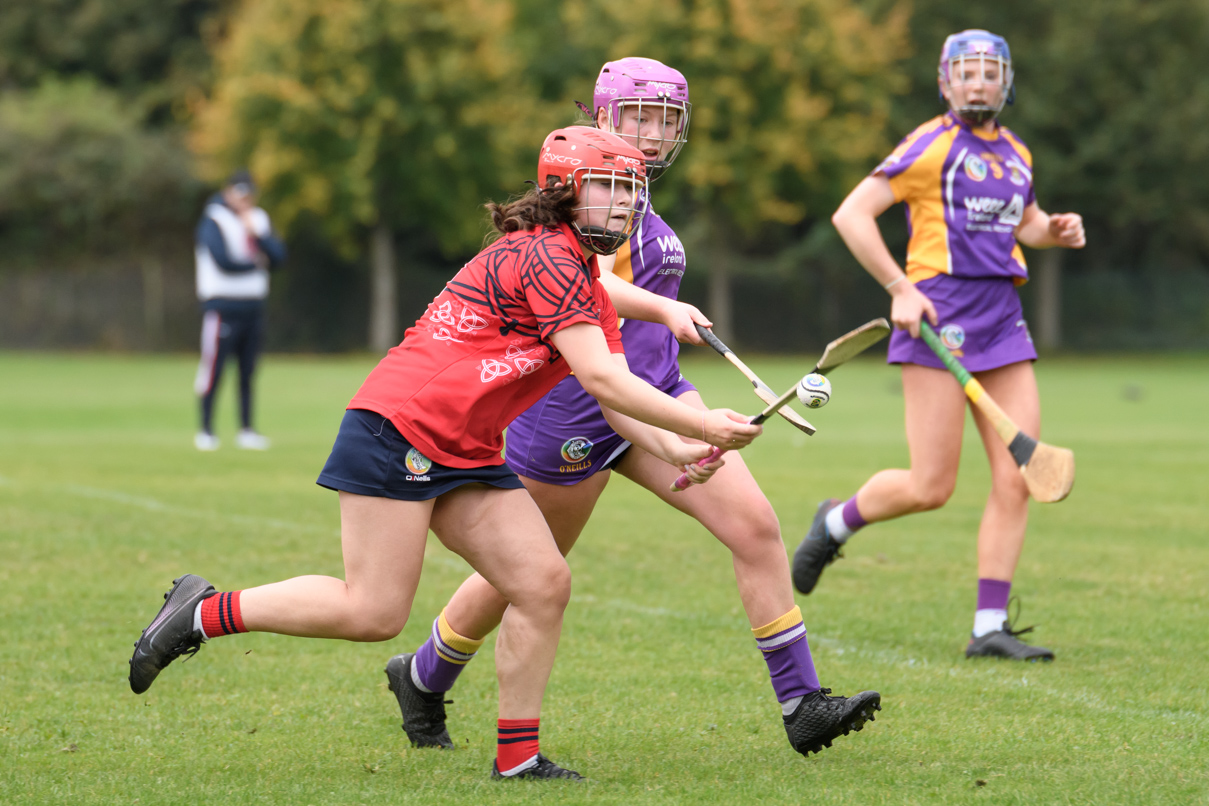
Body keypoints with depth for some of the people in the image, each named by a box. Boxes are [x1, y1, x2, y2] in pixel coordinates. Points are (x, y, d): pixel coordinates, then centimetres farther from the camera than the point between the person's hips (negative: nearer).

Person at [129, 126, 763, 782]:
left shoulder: (588, 287, 17)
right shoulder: (545, 258, -15)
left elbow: (615, 393, 12)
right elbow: (601, 379, -20)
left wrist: (671, 449, -6)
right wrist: (704, 426, -17)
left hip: (466, 454, 10)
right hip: (399, 430, -10)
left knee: (543, 584, -3)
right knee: (373, 613, -11)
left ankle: (518, 757, 3)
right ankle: (203, 613, 4)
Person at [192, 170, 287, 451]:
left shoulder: (259, 219, 14)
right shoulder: (213, 221, -7)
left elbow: (278, 256, 4)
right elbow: (223, 260, -18)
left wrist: (257, 233, -9)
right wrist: (256, 261, -4)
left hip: (253, 307, 6)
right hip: (222, 307, -6)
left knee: (248, 372, 8)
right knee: (213, 372, -7)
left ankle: (246, 431, 14)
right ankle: (206, 431, 0)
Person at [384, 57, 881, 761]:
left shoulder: (635, 199, 13)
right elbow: (589, 281, -33)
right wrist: (666, 309, -49)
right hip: (576, 407, -8)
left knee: (756, 525, -11)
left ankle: (801, 704, -12)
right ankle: (422, 677, 36)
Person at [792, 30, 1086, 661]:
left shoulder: (1015, 153, 16)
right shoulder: (931, 145, -5)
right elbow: (851, 214, -9)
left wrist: (1055, 230, 12)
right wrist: (899, 288, -14)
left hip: (1003, 323, 7)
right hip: (939, 319, -7)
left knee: (1019, 479, -4)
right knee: (930, 488, -8)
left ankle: (990, 627, 1)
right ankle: (835, 523, 22)